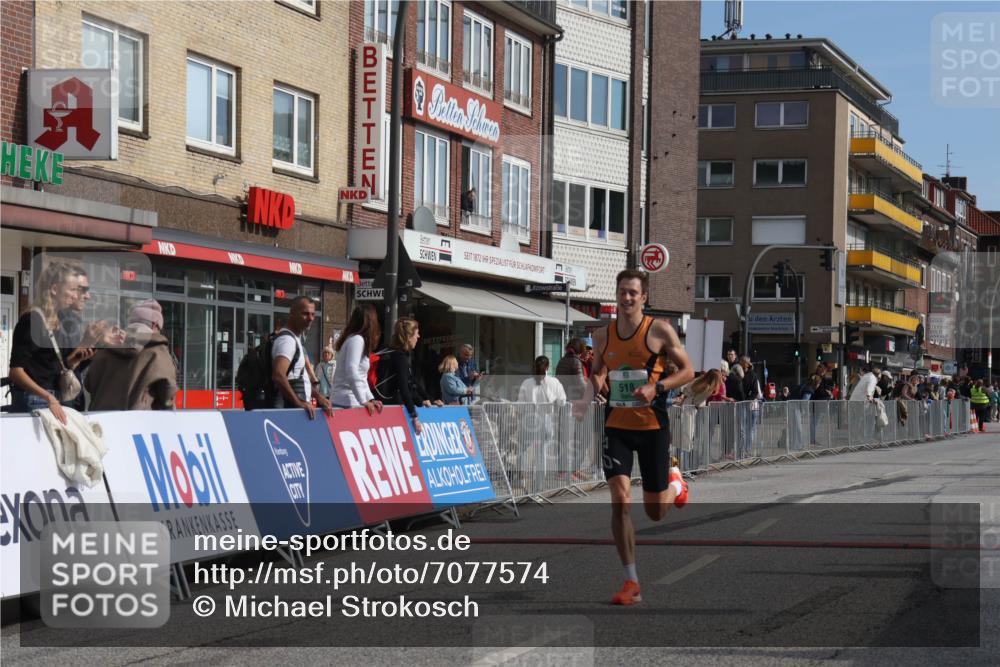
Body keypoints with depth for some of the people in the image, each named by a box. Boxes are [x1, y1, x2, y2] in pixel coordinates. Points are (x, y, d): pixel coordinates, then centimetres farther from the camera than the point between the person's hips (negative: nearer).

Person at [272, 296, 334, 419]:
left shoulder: (296, 339, 19)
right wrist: (299, 403, -25)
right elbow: (278, 375, -27)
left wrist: (317, 395, 15)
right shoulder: (287, 339, -13)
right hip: (289, 409, -10)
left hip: (300, 409, 10)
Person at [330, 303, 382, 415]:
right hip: (348, 403, -9)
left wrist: (371, 399, 15)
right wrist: (364, 401, -19)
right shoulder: (356, 339, -10)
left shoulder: (355, 339, 18)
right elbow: (351, 372, -20)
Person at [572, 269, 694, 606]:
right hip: (617, 426, 3)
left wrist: (657, 387, -18)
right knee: (619, 499, -13)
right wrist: (586, 399, 0)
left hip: (653, 426, -2)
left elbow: (688, 371, -3)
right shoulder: (603, 335, 5)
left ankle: (675, 482, 44)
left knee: (655, 512, 6)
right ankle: (632, 582, -6)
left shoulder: (660, 330, -7)